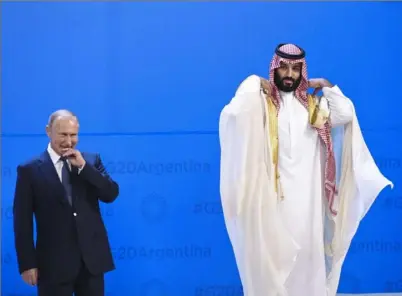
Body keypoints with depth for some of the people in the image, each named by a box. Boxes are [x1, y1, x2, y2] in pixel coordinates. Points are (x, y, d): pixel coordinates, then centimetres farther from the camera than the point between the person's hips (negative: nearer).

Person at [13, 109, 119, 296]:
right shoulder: (30, 169, -2)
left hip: (92, 258, 3)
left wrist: (83, 166, -12)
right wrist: (27, 264, -7)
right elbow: (22, 221, -3)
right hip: (54, 262, -3)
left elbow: (111, 195, -3)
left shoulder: (91, 161, 7)